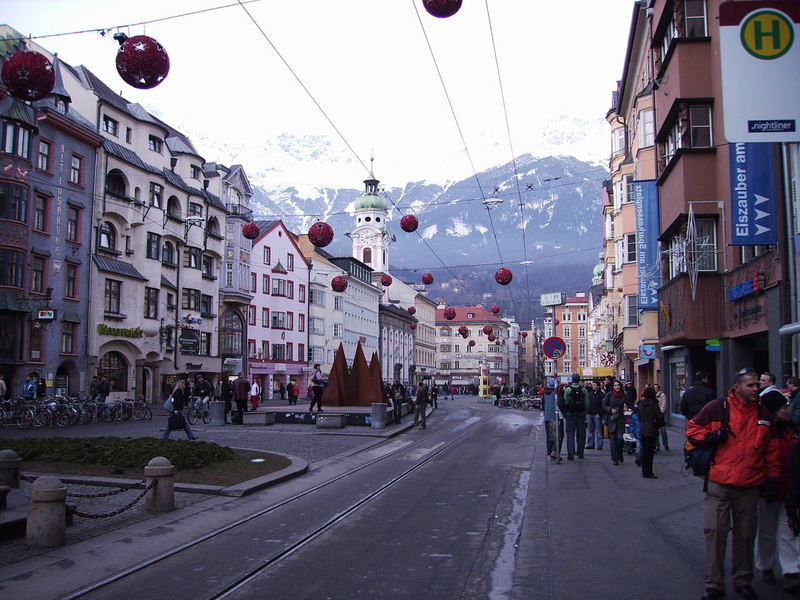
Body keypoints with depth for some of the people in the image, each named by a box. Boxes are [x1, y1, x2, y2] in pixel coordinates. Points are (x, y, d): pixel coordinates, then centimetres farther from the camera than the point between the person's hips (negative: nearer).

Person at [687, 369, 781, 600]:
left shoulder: (764, 414, 8)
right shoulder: (717, 408, -5)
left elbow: (771, 449, 15)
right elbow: (692, 428, 3)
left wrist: (773, 476, 13)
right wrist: (709, 438, -13)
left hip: (750, 486, 4)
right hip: (719, 484, -3)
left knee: (746, 535, 13)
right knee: (715, 532, -2)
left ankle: (743, 581, 29)